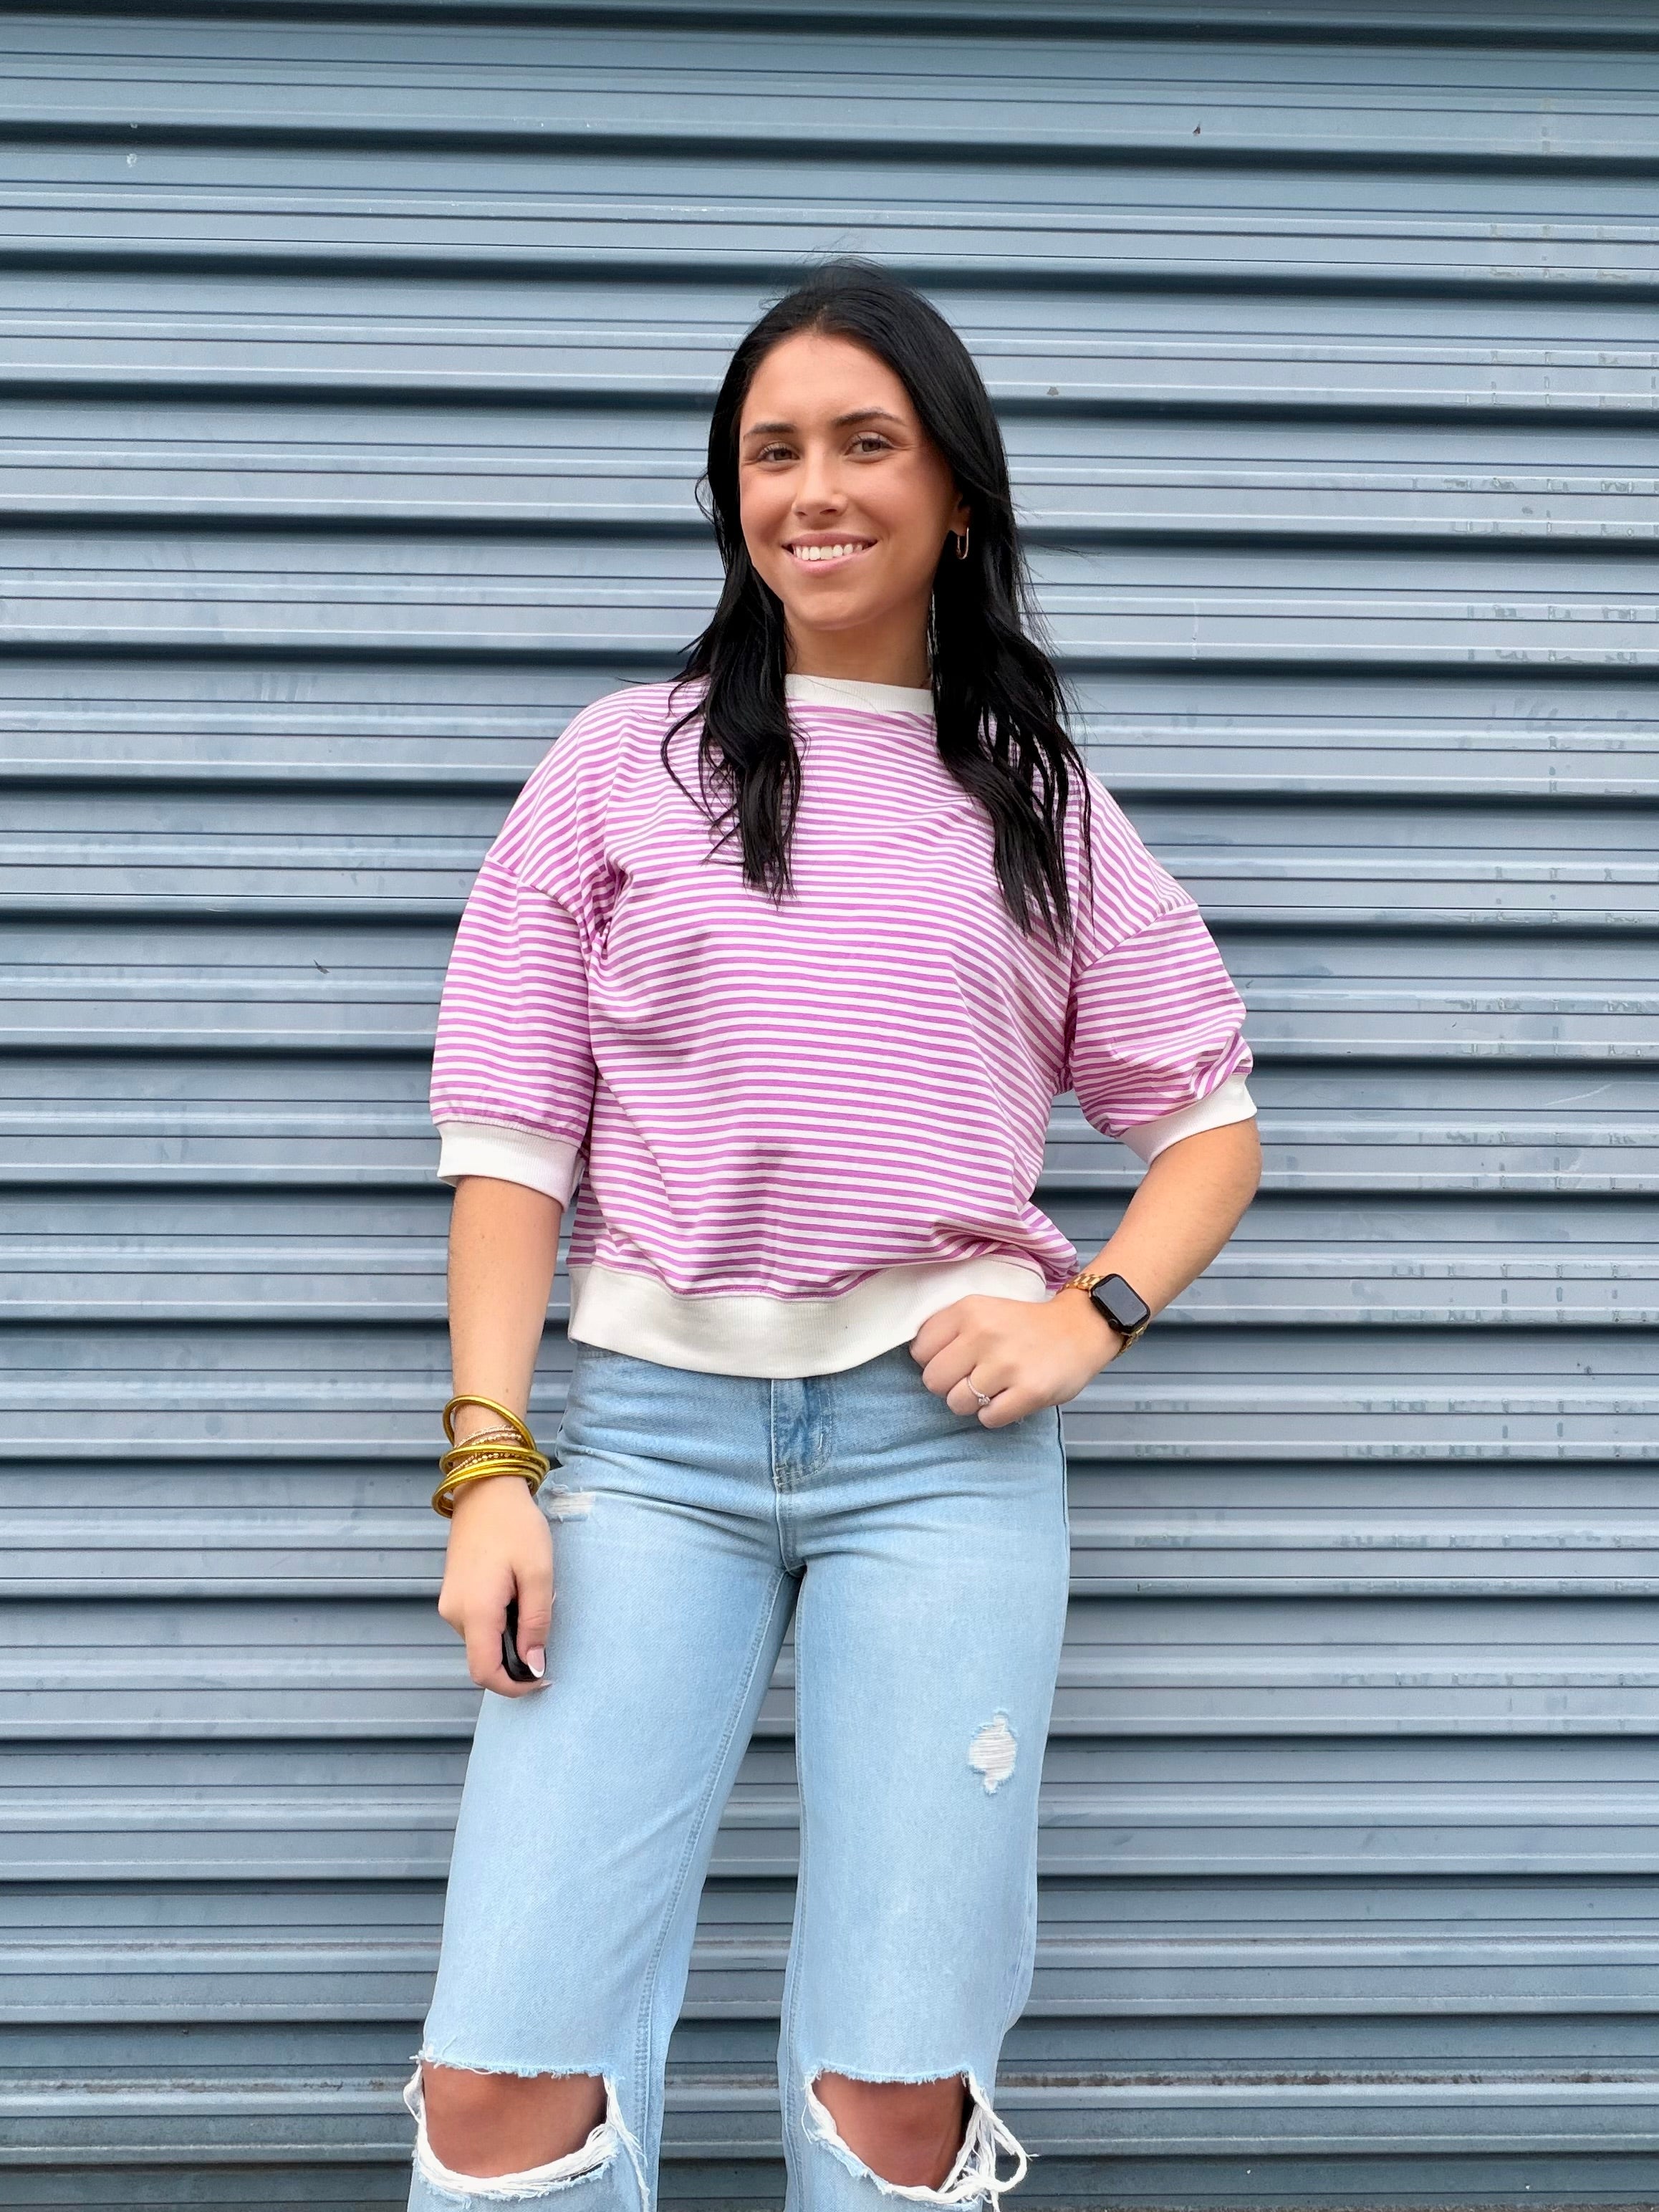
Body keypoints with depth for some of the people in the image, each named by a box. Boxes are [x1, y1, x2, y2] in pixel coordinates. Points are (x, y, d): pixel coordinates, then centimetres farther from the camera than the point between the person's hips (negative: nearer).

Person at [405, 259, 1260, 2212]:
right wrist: (486, 1465, -4)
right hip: (651, 1433, 0)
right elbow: (510, 1136, 5)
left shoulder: (1036, 801, 12)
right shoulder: (625, 763, 9)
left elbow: (1208, 1115, 16)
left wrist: (1089, 1318, -2)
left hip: (946, 1437, 1)